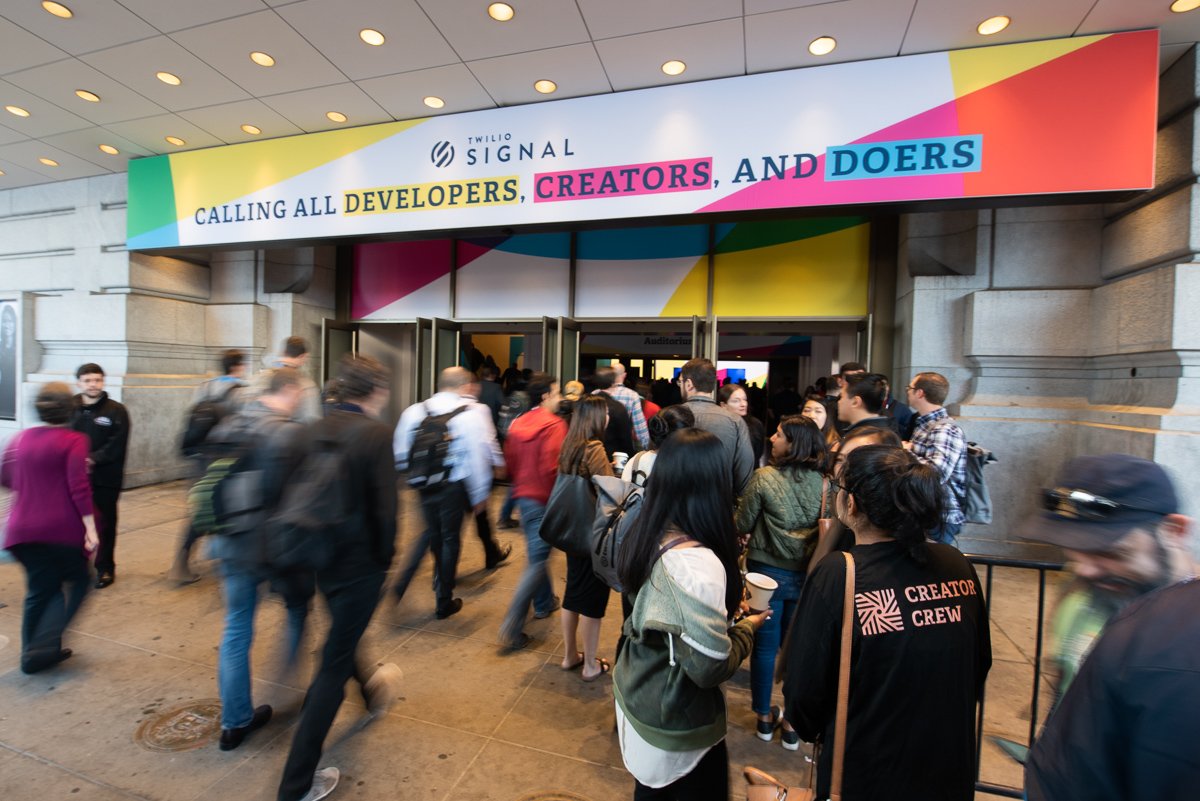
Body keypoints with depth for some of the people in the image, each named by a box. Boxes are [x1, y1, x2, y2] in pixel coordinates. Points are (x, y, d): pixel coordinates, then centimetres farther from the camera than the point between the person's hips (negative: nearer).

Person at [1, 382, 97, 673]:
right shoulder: (74, 441, -11)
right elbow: (79, 488, -19)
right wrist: (90, 528, -17)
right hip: (63, 529, -5)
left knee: (39, 590, 18)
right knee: (77, 582, 13)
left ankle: (33, 652, 26)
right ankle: (44, 645, 1)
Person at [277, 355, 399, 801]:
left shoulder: (317, 430, -1)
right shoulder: (377, 434, -20)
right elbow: (385, 506, -21)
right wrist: (385, 558, -6)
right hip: (360, 563, -7)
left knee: (343, 636, 31)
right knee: (335, 663, 7)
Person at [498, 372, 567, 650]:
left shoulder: (517, 424, 5)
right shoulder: (554, 424, -16)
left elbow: (510, 462, 9)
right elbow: (552, 467, -23)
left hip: (523, 496, 8)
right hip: (544, 500, -8)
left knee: (536, 552, 23)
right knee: (536, 561, 0)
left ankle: (544, 603, 40)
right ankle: (512, 626, 0)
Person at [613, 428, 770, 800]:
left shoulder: (648, 534, -11)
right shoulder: (697, 562, -35)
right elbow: (710, 668, -27)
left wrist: (725, 600, 9)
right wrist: (748, 627, -10)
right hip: (678, 728, -6)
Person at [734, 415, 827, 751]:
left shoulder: (764, 477, -17)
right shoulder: (822, 482, -8)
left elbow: (742, 525, -9)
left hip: (767, 570, -3)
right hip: (805, 574, 3)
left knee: (765, 646, 14)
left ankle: (764, 717, 32)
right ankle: (792, 723, 31)